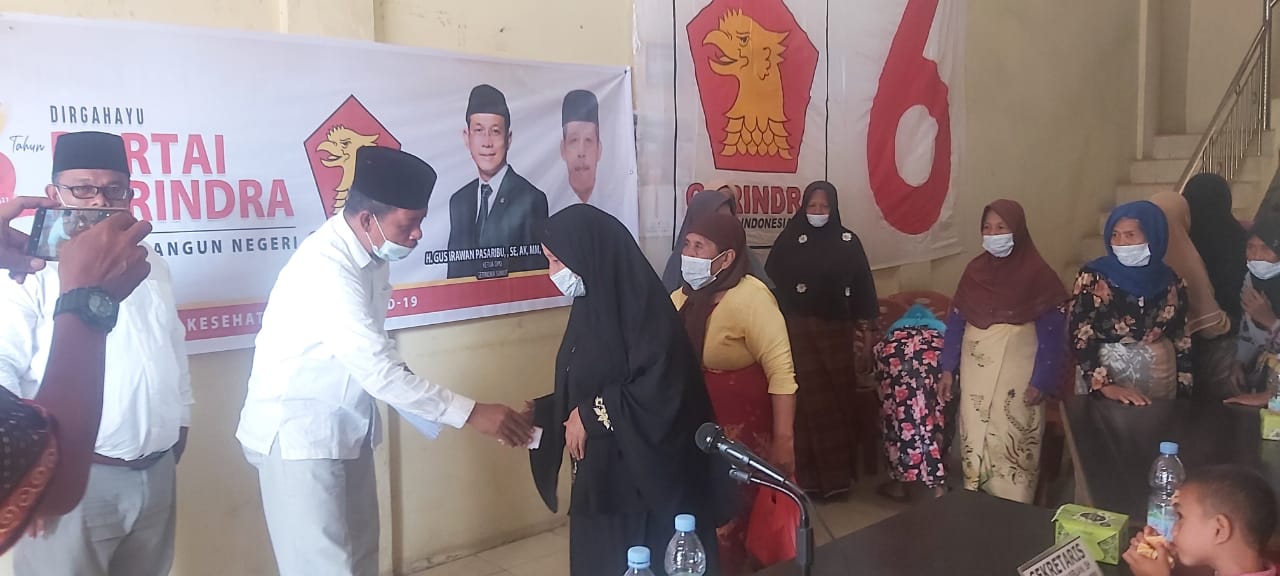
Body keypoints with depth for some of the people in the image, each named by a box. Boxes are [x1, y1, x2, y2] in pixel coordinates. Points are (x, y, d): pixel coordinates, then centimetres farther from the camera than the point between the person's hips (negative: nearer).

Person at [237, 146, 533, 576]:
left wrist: (417, 400, 2)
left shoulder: (373, 253, 1)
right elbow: (377, 368, -31)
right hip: (298, 431, -9)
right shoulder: (326, 267, -27)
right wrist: (469, 413, -28)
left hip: (346, 426, 9)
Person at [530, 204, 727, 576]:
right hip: (600, 476, 8)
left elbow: (660, 388, -24)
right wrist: (538, 414, 5)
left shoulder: (641, 304, -17)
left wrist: (592, 414, -16)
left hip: (646, 477, -8)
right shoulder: (590, 305, 8)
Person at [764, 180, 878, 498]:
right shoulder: (789, 240, 0)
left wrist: (864, 328, 4)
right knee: (811, 400, -2)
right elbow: (772, 282, -3)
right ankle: (813, 474, 6)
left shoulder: (849, 241, 5)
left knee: (840, 397, 3)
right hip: (799, 329, -2)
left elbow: (862, 286, 7)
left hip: (838, 328, 2)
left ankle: (839, 472, 14)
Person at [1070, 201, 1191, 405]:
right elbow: (1080, 339, -15)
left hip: (1159, 380, 3)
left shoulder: (1171, 283, -1)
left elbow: (1182, 341, 7)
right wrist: (1106, 386, -23)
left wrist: (1183, 393, 5)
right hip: (1107, 376, -3)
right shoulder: (1093, 278, -11)